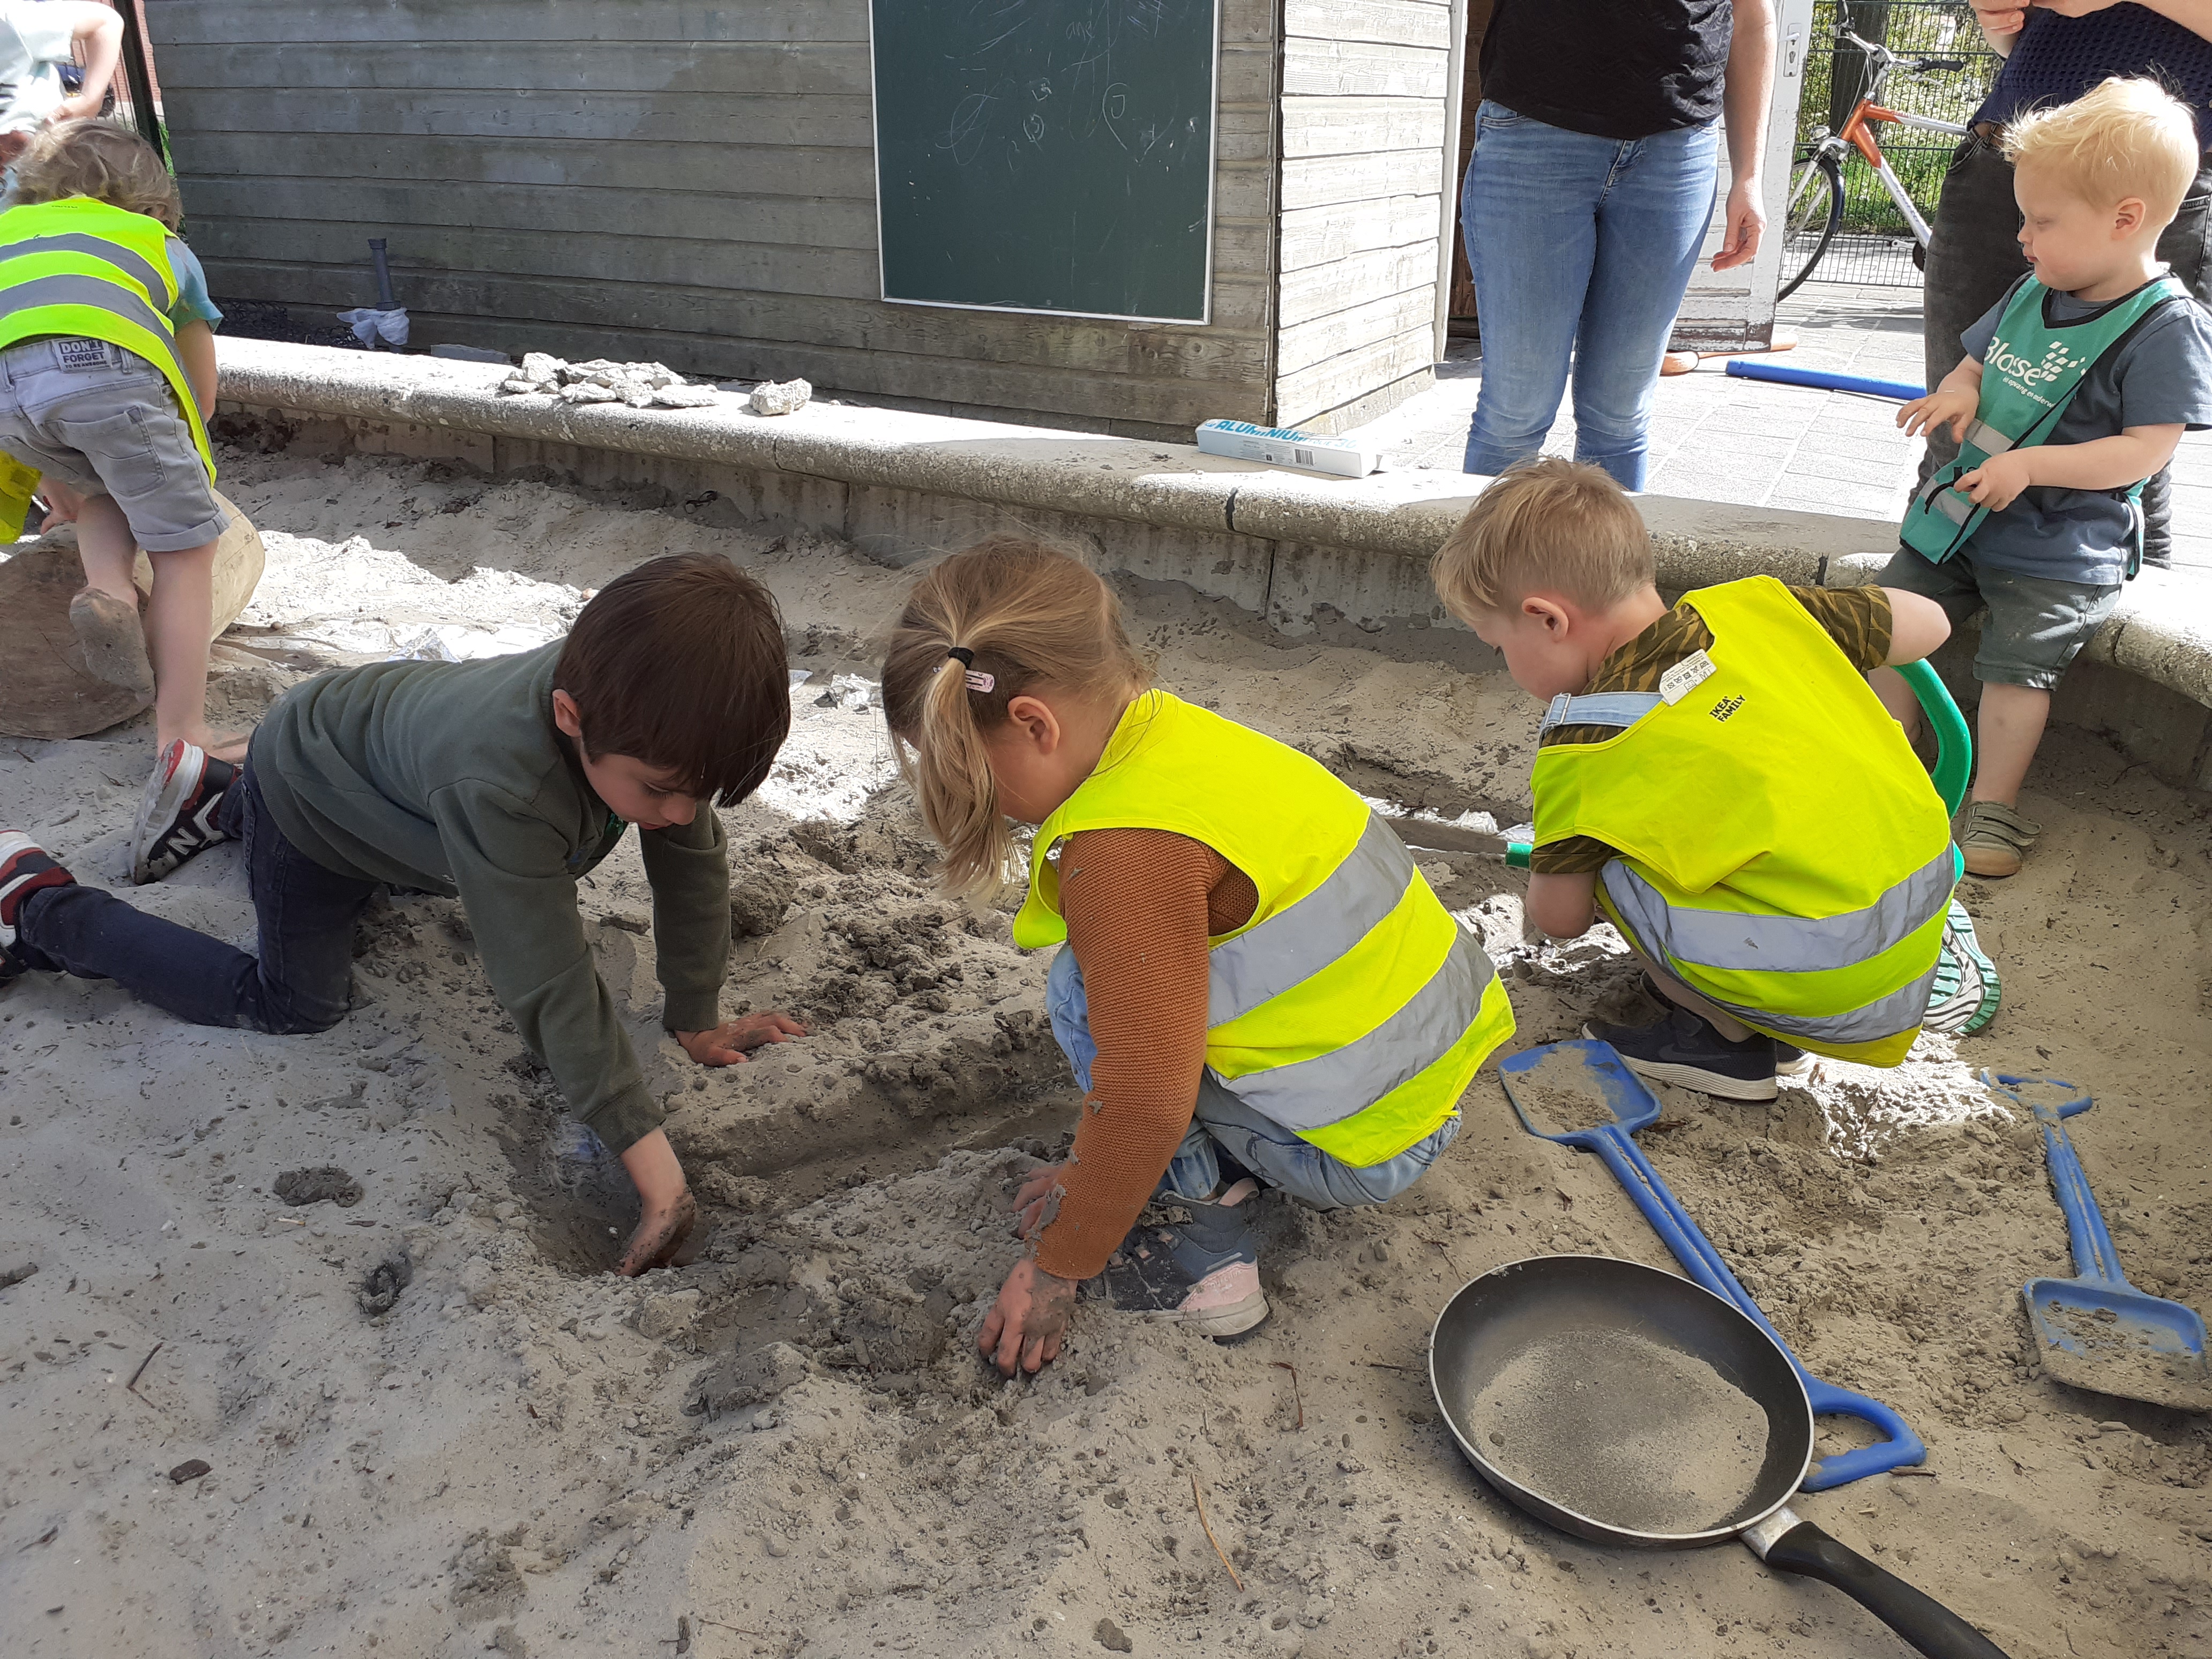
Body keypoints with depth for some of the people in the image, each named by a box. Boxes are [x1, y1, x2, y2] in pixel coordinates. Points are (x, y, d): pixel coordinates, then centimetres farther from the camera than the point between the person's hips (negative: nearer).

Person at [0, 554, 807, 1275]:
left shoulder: (654, 722, -33)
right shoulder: (499, 788, -50)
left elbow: (692, 862, -19)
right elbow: (550, 991, -46)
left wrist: (697, 1019, -12)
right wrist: (660, 1175, -43)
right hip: (309, 789, -6)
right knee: (294, 1003, -3)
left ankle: (234, 803, 50)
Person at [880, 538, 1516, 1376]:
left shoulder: (1126, 850, -27)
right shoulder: (1176, 729, 3)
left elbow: (1145, 1099, -25)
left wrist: (1060, 1265, -9)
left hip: (1362, 1149, -9)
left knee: (1083, 989, -8)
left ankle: (1199, 1251, -3)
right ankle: (1221, 1163, 13)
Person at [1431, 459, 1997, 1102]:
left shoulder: (1584, 750, -11)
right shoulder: (1753, 604, 0)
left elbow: (1561, 919, 0)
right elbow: (1929, 622, 11)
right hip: (1929, 889, 7)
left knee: (1604, 864, -1)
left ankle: (1726, 1038, 5)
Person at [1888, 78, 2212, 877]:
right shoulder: (2033, 291, 5)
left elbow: (2146, 450, -20)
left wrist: (2029, 465, -28)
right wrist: (1958, 391, -7)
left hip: (2058, 549, -7)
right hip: (1959, 511, 7)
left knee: (2015, 664, -7)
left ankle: (1994, 807, 7)